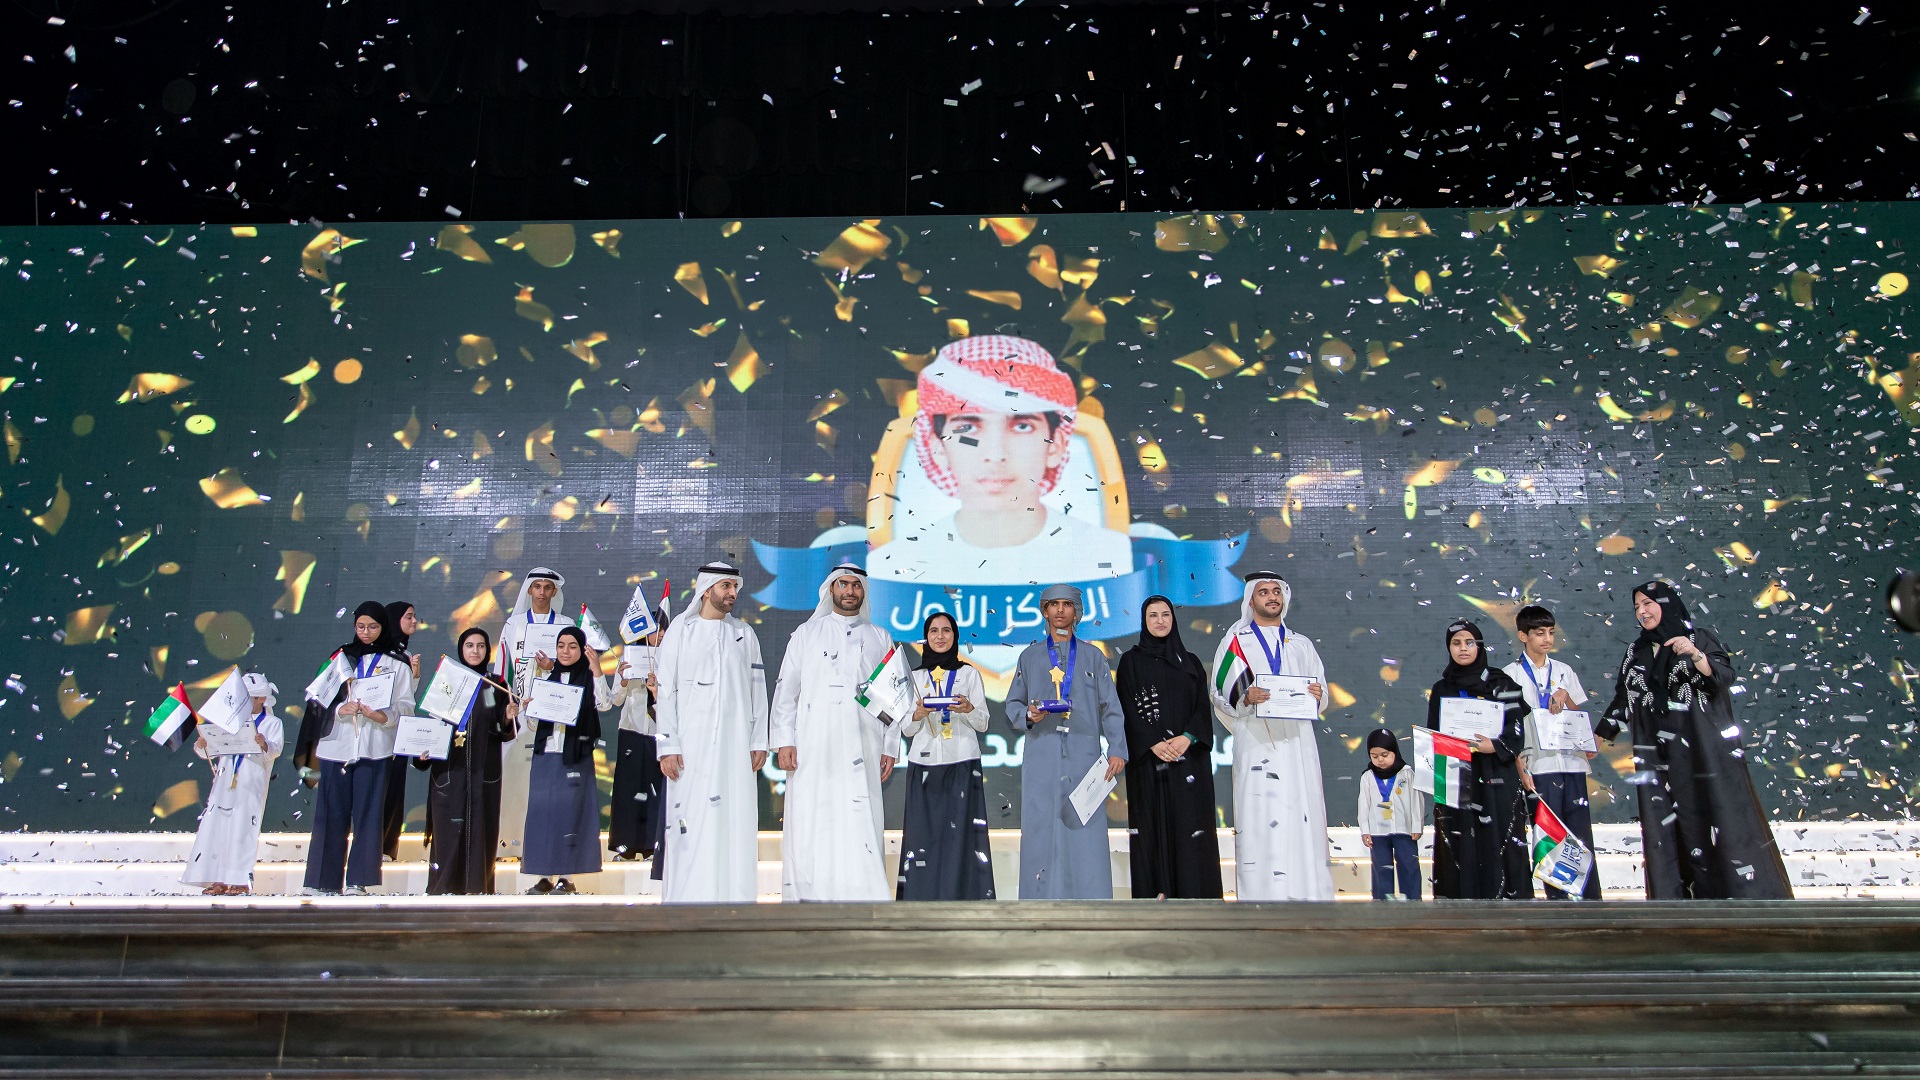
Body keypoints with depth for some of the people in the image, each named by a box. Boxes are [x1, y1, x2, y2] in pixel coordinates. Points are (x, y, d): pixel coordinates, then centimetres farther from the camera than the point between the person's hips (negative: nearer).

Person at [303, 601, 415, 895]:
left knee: (367, 812, -4)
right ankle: (324, 881, 4)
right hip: (337, 746, 2)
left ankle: (358, 881, -1)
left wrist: (382, 716, -20)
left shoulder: (397, 663, 8)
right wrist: (340, 709, -13)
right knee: (331, 813, 0)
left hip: (374, 747, -2)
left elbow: (406, 707, 0)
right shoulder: (341, 657, 14)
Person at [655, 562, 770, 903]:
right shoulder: (681, 630, 6)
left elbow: (758, 690, 12)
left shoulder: (745, 634, 14)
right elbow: (666, 690, 1)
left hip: (735, 744, 2)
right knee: (689, 821, -5)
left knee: (735, 818, -2)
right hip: (691, 743, -2)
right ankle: (684, 895, -1)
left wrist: (759, 742, 4)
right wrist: (667, 745, -6)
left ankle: (733, 895, 3)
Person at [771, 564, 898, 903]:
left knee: (862, 826, -6)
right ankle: (808, 898, 1)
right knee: (810, 825, -4)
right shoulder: (807, 633, 14)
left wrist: (890, 747, 5)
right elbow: (786, 690, 9)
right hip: (813, 748, 0)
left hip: (862, 753, 0)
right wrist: (784, 741, -2)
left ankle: (864, 898, -4)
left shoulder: (879, 639, 16)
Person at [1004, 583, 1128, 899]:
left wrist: (1116, 749, -4)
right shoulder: (1029, 657, 16)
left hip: (1083, 756, -1)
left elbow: (1111, 707, 8)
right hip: (1041, 757, 1)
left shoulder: (1093, 656, 14)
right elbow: (1012, 704, 15)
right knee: (1041, 832, -4)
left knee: (1087, 834, -6)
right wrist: (1028, 715, -7)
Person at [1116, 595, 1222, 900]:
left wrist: (1187, 738, -13)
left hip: (1188, 757, 2)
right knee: (1153, 823, -5)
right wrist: (1154, 743, -16)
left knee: (1188, 823, -3)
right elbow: (1128, 708, -2)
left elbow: (1203, 706, 5)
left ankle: (1191, 895, -1)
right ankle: (1157, 893, -4)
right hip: (1147, 758, -2)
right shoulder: (1131, 661, 7)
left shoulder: (1190, 662, 14)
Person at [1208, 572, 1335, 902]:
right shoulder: (1236, 643, 11)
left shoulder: (1302, 645, 21)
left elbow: (1322, 700, 18)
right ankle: (1260, 896, -10)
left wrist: (1317, 696, -6)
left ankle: (1306, 894, -1)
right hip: (1256, 747, -3)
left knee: (1305, 818, -4)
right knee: (1259, 821, -10)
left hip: (1298, 747, 3)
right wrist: (1246, 698, -16)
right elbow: (1220, 698, 4)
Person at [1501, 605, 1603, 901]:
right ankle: (1557, 899, 2)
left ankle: (1592, 901, 3)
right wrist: (1519, 767, -8)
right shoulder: (1511, 675, 4)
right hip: (1537, 764, -3)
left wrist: (1565, 695, -4)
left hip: (1572, 762, 3)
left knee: (1582, 834, -1)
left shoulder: (1564, 671, 15)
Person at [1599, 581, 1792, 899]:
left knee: (1721, 819, -6)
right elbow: (1622, 699, 19)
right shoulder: (1635, 652, 15)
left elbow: (1725, 679, -9)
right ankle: (1677, 897, -2)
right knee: (1667, 829, -2)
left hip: (1704, 751, -3)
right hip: (1659, 759, 4)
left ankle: (1745, 895, -1)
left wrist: (1696, 655, -25)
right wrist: (1599, 737, 16)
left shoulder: (1698, 639, 4)